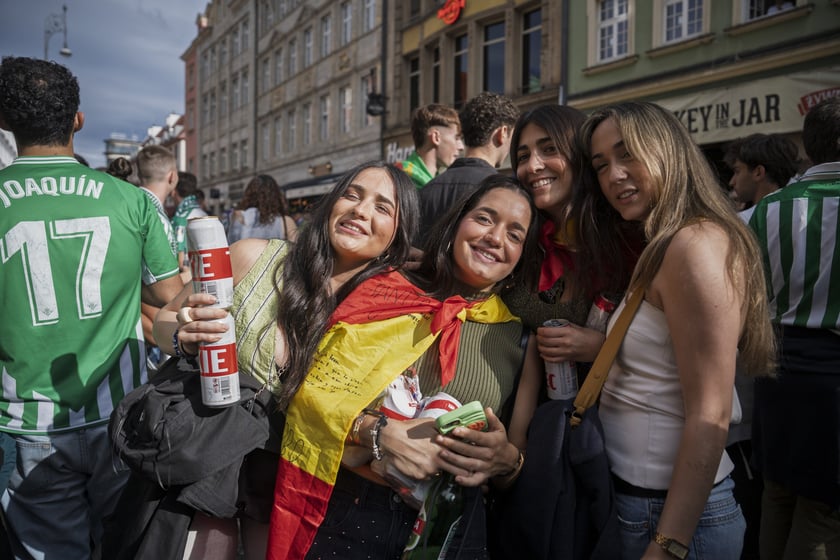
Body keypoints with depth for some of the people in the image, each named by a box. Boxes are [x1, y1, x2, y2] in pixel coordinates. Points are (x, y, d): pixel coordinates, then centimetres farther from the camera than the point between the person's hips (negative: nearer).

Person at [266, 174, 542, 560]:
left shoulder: (519, 335, 1)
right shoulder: (389, 292, -4)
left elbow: (522, 453, 7)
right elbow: (316, 391, -7)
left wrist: (506, 458, -15)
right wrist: (379, 432, -22)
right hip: (351, 508, -1)